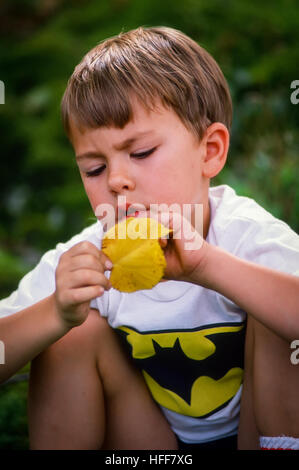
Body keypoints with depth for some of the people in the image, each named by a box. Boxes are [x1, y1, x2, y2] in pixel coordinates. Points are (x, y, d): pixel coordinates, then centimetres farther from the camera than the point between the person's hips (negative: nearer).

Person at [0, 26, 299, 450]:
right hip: (152, 437, 3)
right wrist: (56, 315, -38)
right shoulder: (87, 259, -14)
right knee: (79, 333, -17)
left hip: (262, 430, -3)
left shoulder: (247, 236, -24)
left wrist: (207, 266, -53)